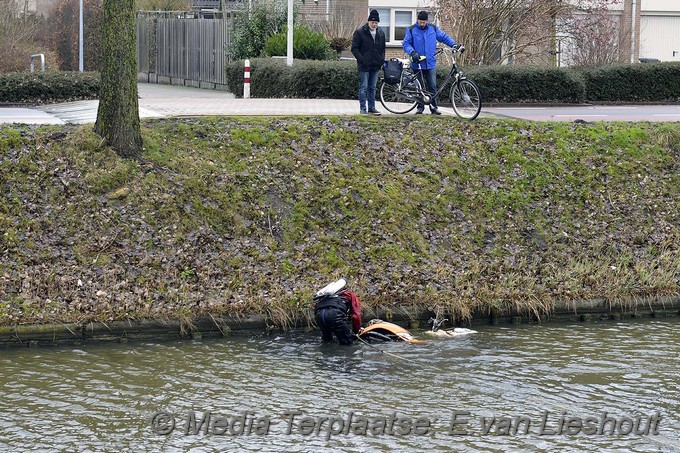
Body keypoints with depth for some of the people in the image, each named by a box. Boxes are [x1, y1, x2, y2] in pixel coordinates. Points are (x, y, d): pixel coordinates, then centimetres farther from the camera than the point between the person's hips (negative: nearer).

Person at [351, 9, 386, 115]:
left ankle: (372, 107, 15)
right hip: (364, 66, -5)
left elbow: (382, 49, 21)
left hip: (375, 66, 5)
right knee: (363, 87, -4)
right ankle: (362, 108, -1)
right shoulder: (359, 32, -6)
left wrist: (382, 61, 7)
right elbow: (354, 48, -6)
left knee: (372, 88, 10)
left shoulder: (381, 33, 11)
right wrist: (362, 60, -15)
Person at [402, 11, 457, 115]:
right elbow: (406, 44, -1)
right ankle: (420, 107, 15)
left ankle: (434, 107, 1)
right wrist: (412, 52, -19)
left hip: (431, 64, 1)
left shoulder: (433, 28, 7)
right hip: (417, 63, -1)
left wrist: (454, 45, -1)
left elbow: (444, 37, 12)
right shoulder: (411, 30, 2)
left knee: (433, 86, -4)